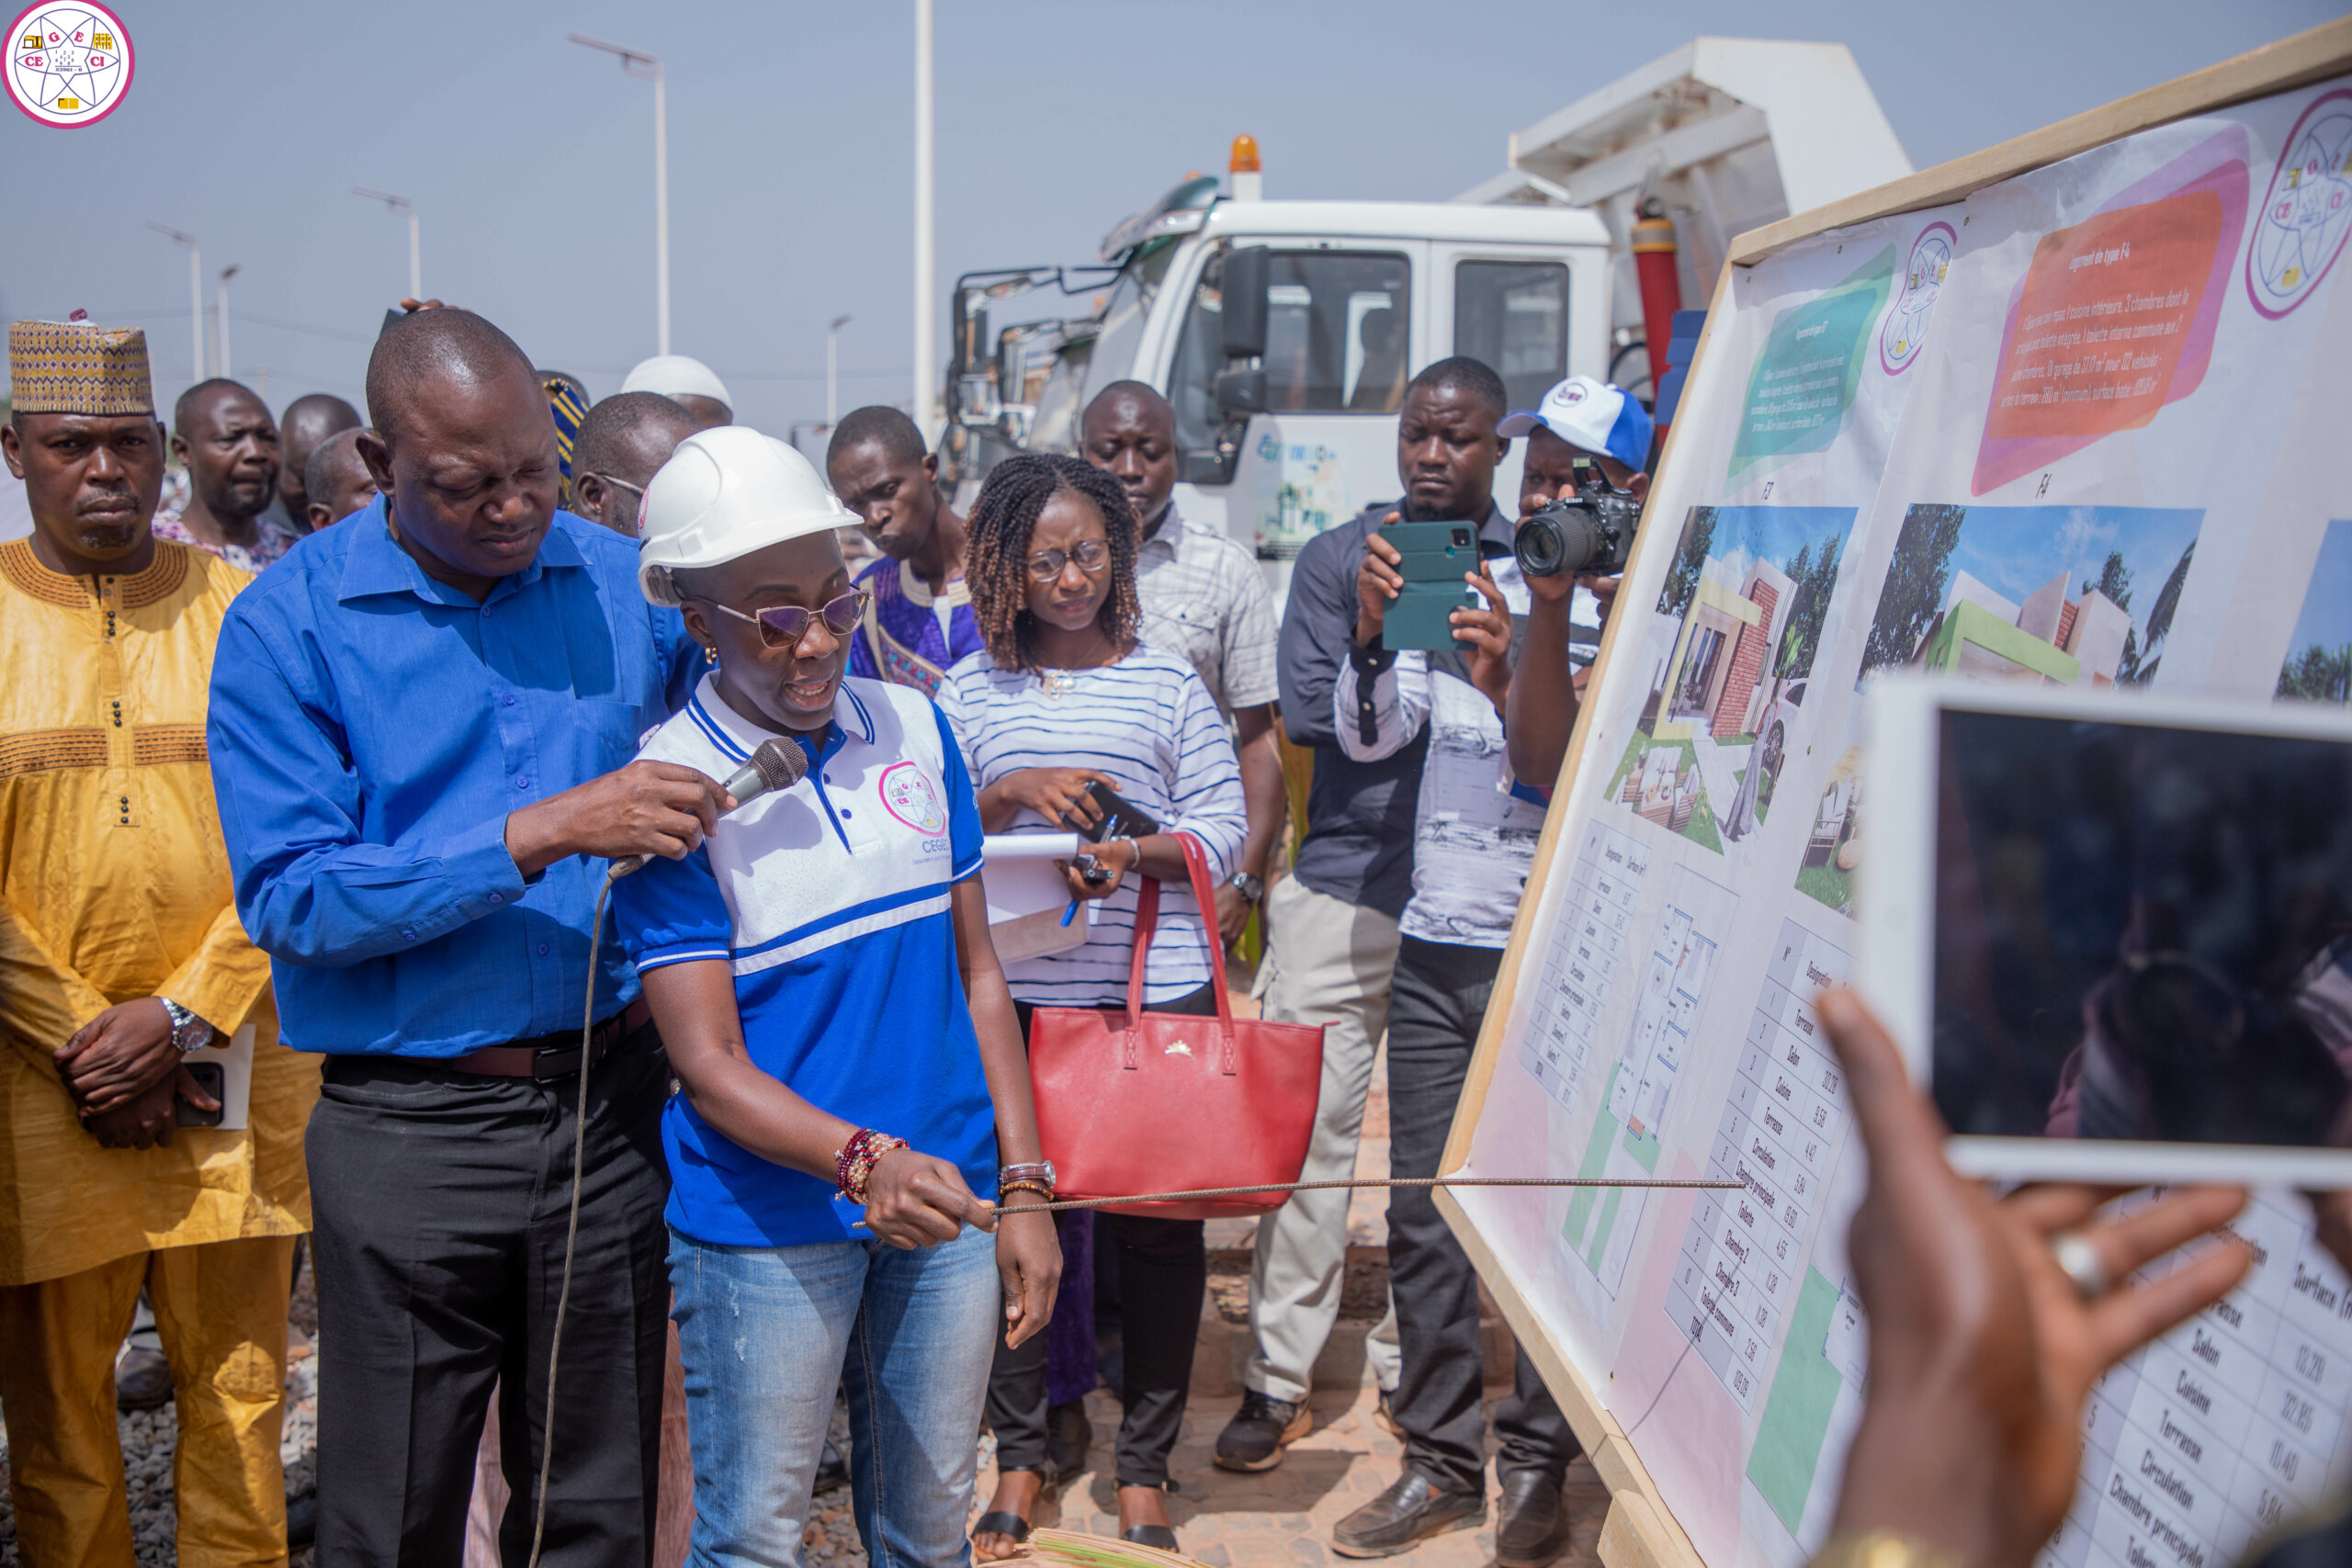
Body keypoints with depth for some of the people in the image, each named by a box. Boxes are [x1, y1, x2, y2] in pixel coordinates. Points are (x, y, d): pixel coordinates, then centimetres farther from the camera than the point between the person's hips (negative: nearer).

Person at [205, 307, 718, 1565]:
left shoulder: (623, 583, 3)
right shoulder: (287, 625, -7)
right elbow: (290, 896, -15)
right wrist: (540, 835, -23)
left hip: (612, 1106, 3)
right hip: (411, 1126, -3)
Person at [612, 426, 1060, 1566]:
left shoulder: (914, 727, 3)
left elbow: (976, 974, 7)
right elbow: (709, 1065, -14)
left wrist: (1024, 1188, 3)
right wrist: (865, 1160, -30)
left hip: (946, 1199, 4)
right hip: (767, 1224, -4)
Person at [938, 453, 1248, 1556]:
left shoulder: (1166, 681, 5)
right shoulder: (970, 693, 7)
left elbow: (1224, 828, 2)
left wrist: (1134, 853, -16)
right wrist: (1009, 793, -13)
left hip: (1157, 990, 0)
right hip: (1013, 994, 1)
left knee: (1157, 1220, 4)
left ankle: (1145, 1468, 19)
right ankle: (1019, 1455, 23)